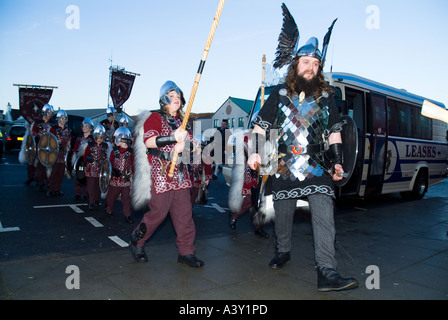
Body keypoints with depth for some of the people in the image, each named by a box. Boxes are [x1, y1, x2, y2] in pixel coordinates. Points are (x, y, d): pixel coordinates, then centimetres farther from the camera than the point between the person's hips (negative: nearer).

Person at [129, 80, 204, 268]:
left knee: (184, 213, 3)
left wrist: (183, 144, -10)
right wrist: (173, 137, -27)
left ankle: (186, 252, 13)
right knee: (158, 212, -3)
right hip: (160, 173, -6)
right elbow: (148, 141, -17)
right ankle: (136, 242, 22)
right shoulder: (155, 118, -1)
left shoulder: (181, 121, 19)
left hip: (180, 173, 6)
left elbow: (190, 141, 13)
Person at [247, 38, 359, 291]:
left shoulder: (326, 97, 12)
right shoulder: (279, 94, 8)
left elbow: (334, 132, 17)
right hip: (284, 168, 0)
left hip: (317, 168, 1)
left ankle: (327, 273, -8)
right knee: (283, 214, 10)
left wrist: (338, 162, 11)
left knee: (324, 217, -10)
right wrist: (256, 153, -3)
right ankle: (283, 253, 35)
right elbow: (261, 126, 8)